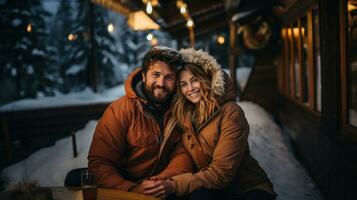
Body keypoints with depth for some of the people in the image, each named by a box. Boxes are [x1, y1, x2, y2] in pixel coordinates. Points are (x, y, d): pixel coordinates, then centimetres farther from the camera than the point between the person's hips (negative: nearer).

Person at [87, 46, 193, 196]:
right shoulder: (120, 111, -10)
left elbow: (183, 153, -7)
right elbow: (99, 163, -14)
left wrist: (164, 181, -26)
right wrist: (133, 190, -28)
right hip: (126, 193, -2)